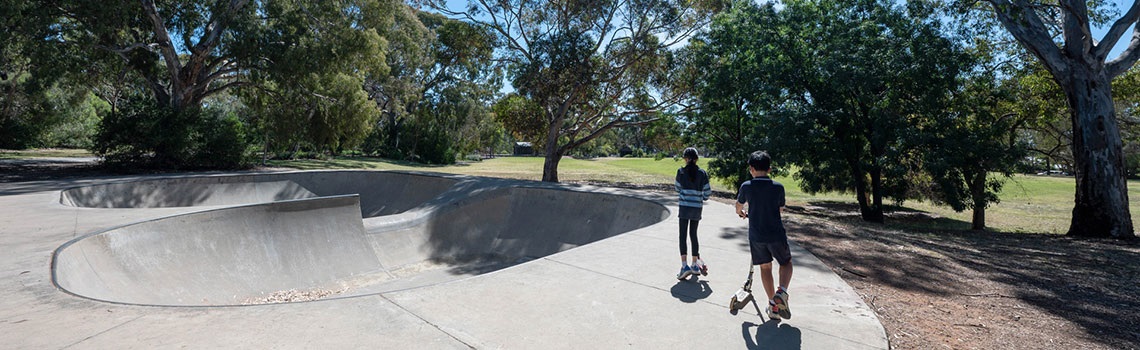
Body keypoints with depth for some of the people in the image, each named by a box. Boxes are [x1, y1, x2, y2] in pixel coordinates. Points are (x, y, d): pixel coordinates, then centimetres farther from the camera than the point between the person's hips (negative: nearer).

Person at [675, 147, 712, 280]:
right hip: (697, 208, 3)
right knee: (694, 235, 14)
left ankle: (685, 265, -11)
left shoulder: (681, 171, -5)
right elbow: (707, 192, 1)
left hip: (684, 207, -3)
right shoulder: (702, 173, 0)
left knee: (683, 236, 0)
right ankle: (695, 265, 22)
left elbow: (677, 188, 6)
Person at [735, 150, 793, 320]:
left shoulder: (746, 186, -4)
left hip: (756, 235, 1)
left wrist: (741, 213, 39)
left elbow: (739, 205, 15)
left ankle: (773, 304, 12)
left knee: (765, 267, 15)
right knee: (786, 263, 20)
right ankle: (781, 291, -4)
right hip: (776, 235, 0)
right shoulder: (778, 187, -4)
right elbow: (780, 209, 11)